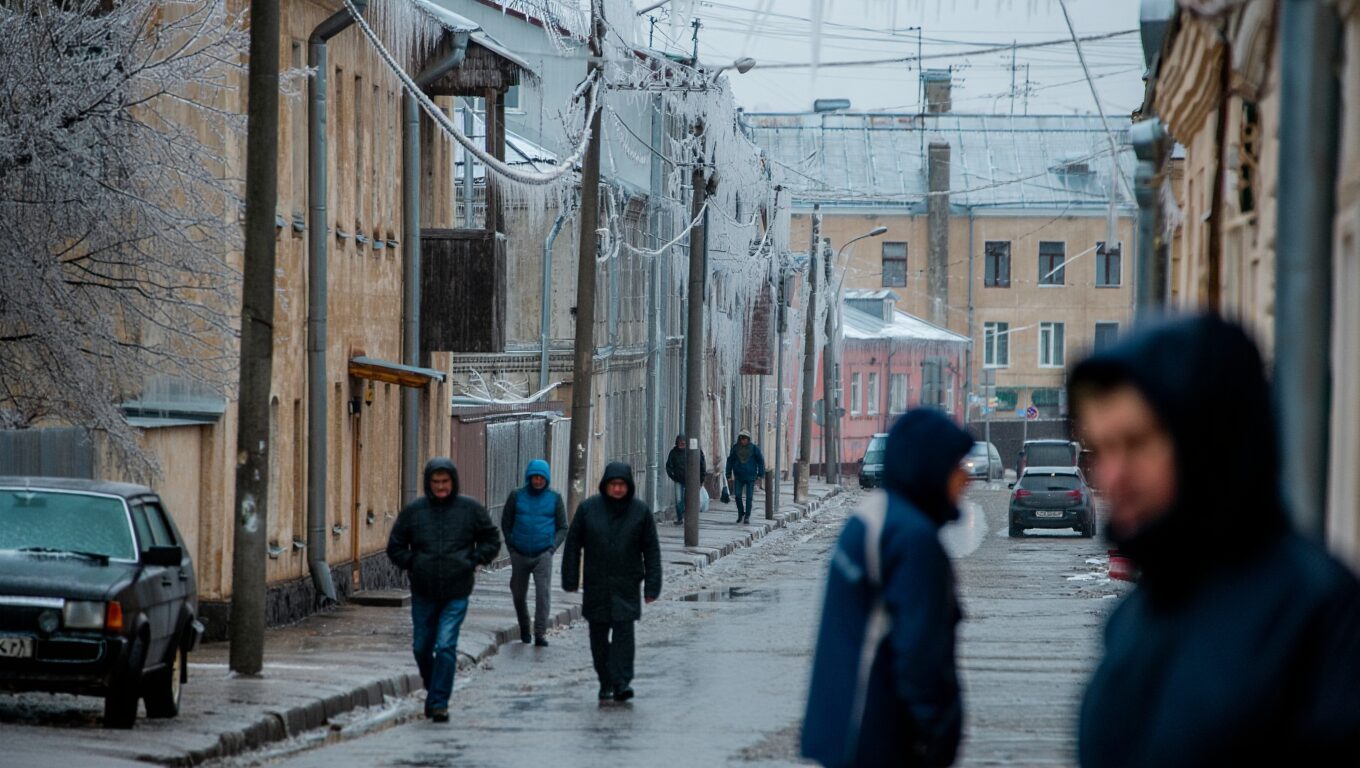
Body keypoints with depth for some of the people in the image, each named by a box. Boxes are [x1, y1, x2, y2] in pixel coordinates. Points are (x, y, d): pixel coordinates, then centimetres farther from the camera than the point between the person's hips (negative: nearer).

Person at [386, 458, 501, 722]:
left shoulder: (470, 509, 0)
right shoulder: (413, 511, 1)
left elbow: (492, 540, 10)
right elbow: (395, 547, 9)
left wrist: (474, 562, -3)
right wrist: (413, 565, -3)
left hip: (456, 593, -2)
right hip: (423, 592, 2)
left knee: (446, 646, -12)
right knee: (421, 647, 10)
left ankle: (439, 702, -8)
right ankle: (432, 690, 34)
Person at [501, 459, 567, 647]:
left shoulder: (554, 498, 2)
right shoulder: (516, 496, 2)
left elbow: (562, 527, 9)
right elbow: (506, 522, 11)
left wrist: (552, 547, -5)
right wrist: (511, 546, 1)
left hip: (543, 554, -2)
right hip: (519, 554, 2)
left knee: (544, 592, -16)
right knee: (518, 593, 9)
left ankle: (540, 633, -17)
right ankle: (524, 629, 30)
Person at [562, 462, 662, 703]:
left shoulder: (640, 511, 0)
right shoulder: (588, 508, 1)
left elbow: (651, 550, 2)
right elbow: (573, 544, 6)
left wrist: (652, 585, -3)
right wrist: (570, 579, 3)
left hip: (626, 585, -2)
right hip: (596, 585, 2)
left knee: (624, 631, -12)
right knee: (598, 635, 6)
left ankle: (622, 683, -15)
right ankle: (606, 683, 16)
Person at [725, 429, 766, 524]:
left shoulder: (754, 448, -6)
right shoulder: (735, 448, -1)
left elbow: (761, 461, 2)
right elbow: (730, 461, 5)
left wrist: (760, 475, -1)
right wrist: (729, 476, 4)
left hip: (750, 477, -1)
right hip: (739, 477, 1)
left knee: (749, 497, -1)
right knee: (738, 496, -6)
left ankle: (747, 516, 10)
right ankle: (741, 513, 15)